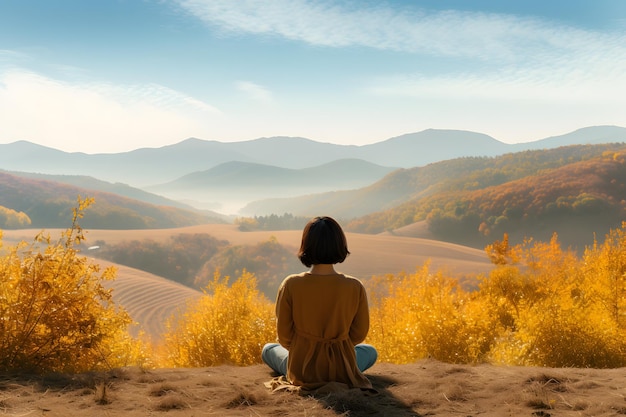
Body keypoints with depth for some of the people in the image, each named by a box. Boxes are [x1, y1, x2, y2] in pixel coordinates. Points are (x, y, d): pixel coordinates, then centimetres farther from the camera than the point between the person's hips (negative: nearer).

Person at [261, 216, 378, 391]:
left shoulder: (291, 285, -17)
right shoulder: (355, 287, -15)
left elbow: (284, 336, -7)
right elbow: (359, 334, -2)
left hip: (301, 371, 0)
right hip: (342, 370, 0)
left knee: (268, 349, 32)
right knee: (370, 351, 34)